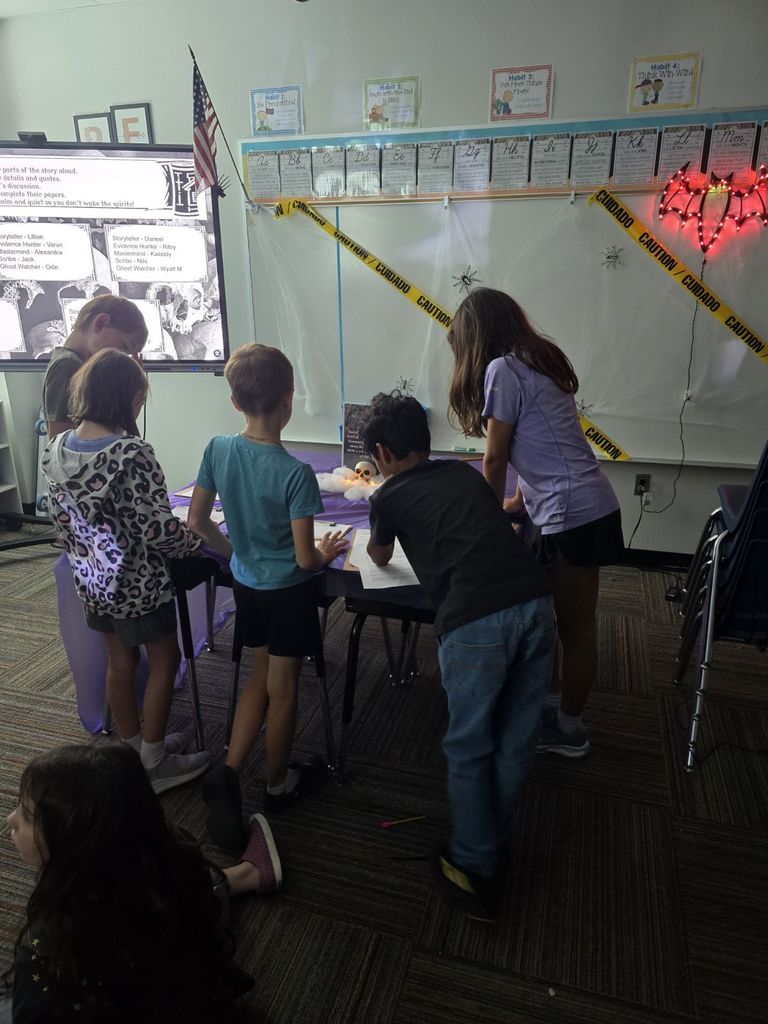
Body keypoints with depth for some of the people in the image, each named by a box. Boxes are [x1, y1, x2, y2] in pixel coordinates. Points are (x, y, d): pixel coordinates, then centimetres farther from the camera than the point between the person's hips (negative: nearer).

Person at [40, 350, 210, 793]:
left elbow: (61, 518, 7)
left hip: (92, 580, 7)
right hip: (138, 583, -7)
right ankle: (154, 764, 23)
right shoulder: (132, 454, -26)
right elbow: (158, 530, -25)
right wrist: (199, 541, -7)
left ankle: (135, 748, 38)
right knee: (165, 660, 11)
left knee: (120, 660, 21)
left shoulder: (57, 449, -2)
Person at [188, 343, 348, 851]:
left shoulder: (218, 450, -10)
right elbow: (305, 559, -21)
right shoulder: (295, 473, -25)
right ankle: (279, 784, 34)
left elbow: (197, 521, 1)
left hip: (245, 584, 5)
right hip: (288, 589, -5)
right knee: (282, 688, 13)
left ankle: (229, 772, 14)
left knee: (261, 675, 24)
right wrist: (327, 552, 1)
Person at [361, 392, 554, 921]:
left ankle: (475, 871, 30)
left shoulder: (390, 496, 12)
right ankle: (493, 843, 42)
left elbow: (380, 558, 34)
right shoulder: (467, 474, 23)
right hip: (536, 602, 6)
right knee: (516, 743, 20)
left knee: (468, 749, 15)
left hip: (475, 622, -5)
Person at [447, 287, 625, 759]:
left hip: (573, 514, -9)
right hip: (589, 506, 9)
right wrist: (518, 501, 20)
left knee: (574, 625, 7)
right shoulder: (539, 361, 14)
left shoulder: (502, 369, -12)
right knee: (571, 620, 20)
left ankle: (569, 729, 25)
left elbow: (495, 460, -8)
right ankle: (559, 701, 36)